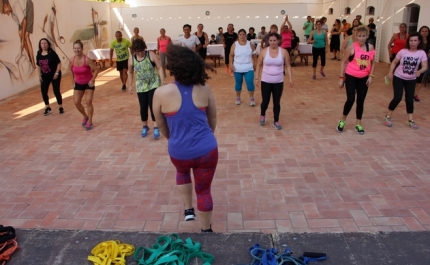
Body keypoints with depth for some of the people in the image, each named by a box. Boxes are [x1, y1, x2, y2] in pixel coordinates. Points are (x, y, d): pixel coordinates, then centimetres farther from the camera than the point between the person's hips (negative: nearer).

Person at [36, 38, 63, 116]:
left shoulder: (52, 53, -12)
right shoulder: (39, 55, 2)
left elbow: (59, 63, -11)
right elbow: (39, 66, 11)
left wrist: (57, 73, -17)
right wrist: (39, 75, 8)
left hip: (54, 75, -5)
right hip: (45, 76, 5)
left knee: (56, 91, -1)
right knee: (43, 91, 2)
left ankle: (60, 107, 16)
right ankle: (47, 108, 18)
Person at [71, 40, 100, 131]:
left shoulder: (87, 60, -22)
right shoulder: (72, 60, -8)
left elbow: (96, 70, -18)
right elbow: (72, 71, 9)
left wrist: (92, 80, -21)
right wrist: (73, 81, 10)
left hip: (88, 83, -4)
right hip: (78, 84, 5)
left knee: (88, 102, -8)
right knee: (76, 102, 1)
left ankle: (90, 122, 6)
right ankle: (85, 117, 28)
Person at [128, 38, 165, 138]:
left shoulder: (151, 55, -13)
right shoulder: (131, 59, -5)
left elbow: (159, 68, -10)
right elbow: (130, 72, 10)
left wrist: (162, 81, -16)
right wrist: (130, 85, 11)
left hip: (154, 84, -3)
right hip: (141, 86, 3)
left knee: (153, 105, -10)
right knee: (143, 107, 7)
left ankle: (156, 128, -4)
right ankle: (145, 126, 26)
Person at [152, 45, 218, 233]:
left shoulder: (161, 93, -14)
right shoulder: (204, 89, -6)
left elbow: (161, 125, 1)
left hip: (179, 151, 0)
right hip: (207, 149, 1)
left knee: (182, 172, 35)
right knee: (204, 190, 19)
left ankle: (188, 210, 36)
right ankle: (206, 230, 36)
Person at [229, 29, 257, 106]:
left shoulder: (250, 44, 0)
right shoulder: (234, 44, -2)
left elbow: (254, 54, 8)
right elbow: (231, 55, 1)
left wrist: (254, 63, 1)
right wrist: (231, 64, -7)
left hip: (248, 68, 0)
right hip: (237, 69, 0)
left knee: (250, 83, -7)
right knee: (238, 83, 11)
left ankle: (251, 98, 7)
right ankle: (238, 98, 28)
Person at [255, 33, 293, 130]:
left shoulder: (284, 52, -5)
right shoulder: (264, 51, -5)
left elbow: (288, 65, 2)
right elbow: (259, 65, 3)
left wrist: (290, 78, -6)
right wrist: (257, 78, 0)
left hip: (278, 82, 0)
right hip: (266, 81, 0)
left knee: (276, 102, 7)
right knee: (265, 101, 3)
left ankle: (276, 121, 22)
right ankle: (262, 115, 35)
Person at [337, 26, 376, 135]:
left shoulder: (371, 47, 0)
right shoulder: (351, 48, -10)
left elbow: (372, 63, 10)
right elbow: (343, 62, -4)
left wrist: (371, 76, -1)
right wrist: (341, 77, -7)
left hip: (364, 78, 4)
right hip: (351, 77, -4)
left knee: (361, 101, 8)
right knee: (350, 100, -11)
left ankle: (358, 124, 20)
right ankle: (342, 120, 12)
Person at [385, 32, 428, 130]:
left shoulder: (422, 53, -9)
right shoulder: (403, 51, -10)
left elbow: (425, 66, -15)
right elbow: (394, 62, -1)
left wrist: (419, 71, -36)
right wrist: (390, 72, -14)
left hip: (411, 80, 2)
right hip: (398, 77, -2)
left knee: (409, 100, 5)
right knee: (397, 98, -10)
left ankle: (411, 120, 17)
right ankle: (388, 117, 8)